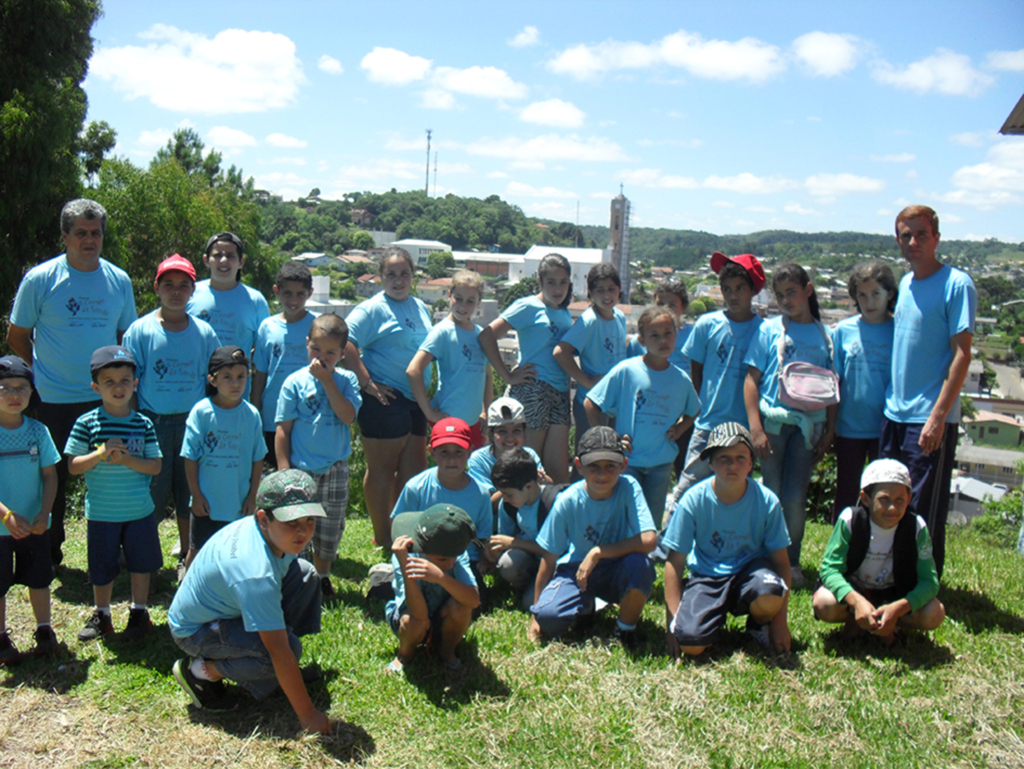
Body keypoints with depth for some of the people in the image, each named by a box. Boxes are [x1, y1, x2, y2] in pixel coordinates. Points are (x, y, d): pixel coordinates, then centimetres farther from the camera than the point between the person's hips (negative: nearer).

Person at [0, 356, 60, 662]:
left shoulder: (38, 430, -3)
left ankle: (44, 631, 30)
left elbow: (50, 475, -1)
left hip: (35, 525, 2)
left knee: (38, 579, 14)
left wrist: (43, 513, -12)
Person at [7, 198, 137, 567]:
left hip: (107, 399, 2)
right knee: (52, 478, 10)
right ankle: (49, 554, 26)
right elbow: (17, 336, 3)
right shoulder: (40, 279, -5)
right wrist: (44, 372, 1)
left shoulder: (119, 280, 4)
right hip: (54, 400, -2)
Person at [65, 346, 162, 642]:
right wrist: (101, 453, -22)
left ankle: (139, 612, 30)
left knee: (141, 564, 11)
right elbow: (73, 466, -7)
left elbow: (155, 466, -4)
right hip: (101, 513, -1)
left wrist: (128, 460, -20)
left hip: (140, 510, 1)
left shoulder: (143, 424, -2)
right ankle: (101, 616, 31)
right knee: (102, 568, 12)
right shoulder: (86, 423, -6)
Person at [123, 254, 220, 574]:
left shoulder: (204, 332, 4)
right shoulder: (140, 330, -2)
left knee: (191, 492, 9)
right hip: (152, 423, -2)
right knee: (150, 492, 3)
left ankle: (187, 557, 24)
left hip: (193, 423, 2)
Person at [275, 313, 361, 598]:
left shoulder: (346, 380, -1)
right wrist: (284, 469, -8)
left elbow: (347, 415, -18)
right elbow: (283, 428, -4)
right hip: (301, 469, -2)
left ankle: (322, 575, 35)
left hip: (335, 469, 2)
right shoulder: (295, 382, -6)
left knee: (330, 527, 15)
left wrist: (327, 380, -19)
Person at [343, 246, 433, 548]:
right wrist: (367, 383, -18)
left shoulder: (420, 307, 15)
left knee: (414, 468, 14)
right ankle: (383, 537, 13)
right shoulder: (373, 308, -9)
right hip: (386, 400, -8)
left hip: (416, 399, 8)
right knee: (381, 469, 3)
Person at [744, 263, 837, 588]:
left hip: (808, 424, 1)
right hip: (773, 421, -1)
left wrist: (829, 431, 5)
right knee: (771, 494, 5)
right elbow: (751, 380, 1)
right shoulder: (770, 329, 4)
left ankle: (791, 561, 16)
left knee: (795, 498, 0)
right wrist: (755, 428, -7)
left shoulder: (824, 335, 9)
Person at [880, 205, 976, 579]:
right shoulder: (906, 282, 12)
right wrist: (892, 401, 13)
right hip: (894, 413, 7)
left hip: (931, 419, -7)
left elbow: (962, 354, -14)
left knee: (923, 511, 1)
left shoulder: (957, 284, -10)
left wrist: (938, 416, -19)